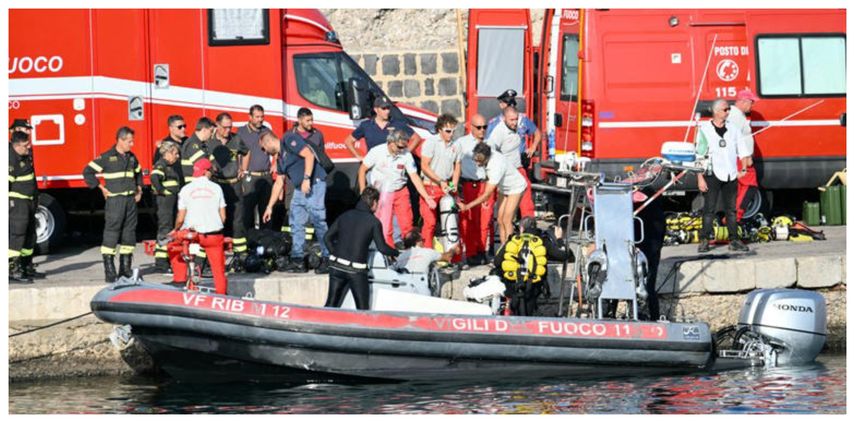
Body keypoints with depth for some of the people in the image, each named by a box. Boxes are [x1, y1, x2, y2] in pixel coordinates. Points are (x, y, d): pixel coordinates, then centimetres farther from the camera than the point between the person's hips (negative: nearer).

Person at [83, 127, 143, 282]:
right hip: (114, 200, -6)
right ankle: (109, 271, -8)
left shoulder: (132, 158, 13)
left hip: (131, 200, 6)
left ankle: (125, 269, 14)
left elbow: (138, 173, 31)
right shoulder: (106, 157, -5)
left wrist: (139, 188, 18)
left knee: (129, 233, 7)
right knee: (111, 234, -8)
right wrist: (101, 188, -6)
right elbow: (88, 172, -5)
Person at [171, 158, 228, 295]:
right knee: (218, 268, 10)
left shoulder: (186, 189, 1)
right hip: (214, 235, 1)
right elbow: (223, 216, 6)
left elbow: (180, 218, 1)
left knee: (173, 247, 25)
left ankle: (179, 279, 20)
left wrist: (175, 230, 20)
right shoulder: (216, 188, 4)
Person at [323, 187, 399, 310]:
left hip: (336, 266, 4)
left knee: (331, 305, 8)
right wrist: (395, 252, 13)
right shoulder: (373, 222, -5)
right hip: (356, 270, -4)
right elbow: (382, 248, -6)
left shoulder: (345, 215, 9)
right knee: (363, 309, 5)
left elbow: (327, 237, 10)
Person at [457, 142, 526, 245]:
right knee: (500, 220, 1)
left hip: (515, 188, -8)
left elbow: (487, 194, -35)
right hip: (503, 188, 8)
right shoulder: (485, 156, -18)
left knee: (507, 221, -13)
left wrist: (466, 206, -34)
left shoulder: (497, 166, -40)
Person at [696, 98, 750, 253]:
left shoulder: (733, 129, 9)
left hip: (730, 175, 4)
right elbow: (699, 155, -5)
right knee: (709, 209, -4)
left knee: (731, 209, 6)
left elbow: (742, 150, 14)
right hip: (712, 175, -4)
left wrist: (743, 169, 2)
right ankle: (704, 241, -1)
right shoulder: (705, 130, -3)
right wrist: (700, 178, -9)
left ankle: (734, 240, 10)